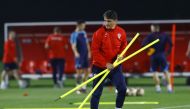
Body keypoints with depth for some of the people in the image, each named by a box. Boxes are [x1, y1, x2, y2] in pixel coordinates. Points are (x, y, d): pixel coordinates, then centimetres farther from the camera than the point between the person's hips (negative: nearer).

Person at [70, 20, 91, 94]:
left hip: (85, 55, 7)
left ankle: (84, 87, 15)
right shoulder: (74, 34, -7)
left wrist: (89, 52, 14)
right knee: (79, 71, -6)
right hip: (79, 55, -7)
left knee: (87, 71, 6)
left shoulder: (84, 33, 13)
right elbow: (73, 45, -15)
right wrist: (75, 52, -31)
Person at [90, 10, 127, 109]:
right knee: (97, 92, -2)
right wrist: (106, 64, -18)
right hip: (100, 67, -3)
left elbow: (123, 46, 14)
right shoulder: (99, 33, -14)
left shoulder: (121, 32, -2)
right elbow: (95, 51, -13)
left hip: (115, 66, 3)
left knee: (122, 89, -3)